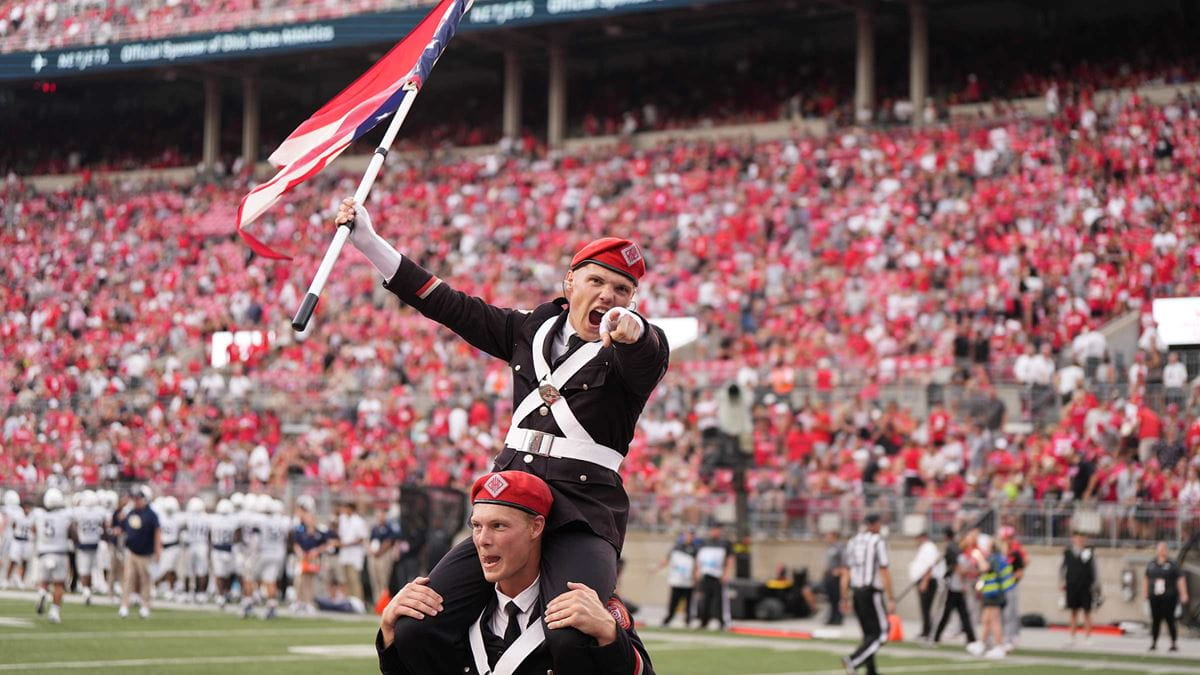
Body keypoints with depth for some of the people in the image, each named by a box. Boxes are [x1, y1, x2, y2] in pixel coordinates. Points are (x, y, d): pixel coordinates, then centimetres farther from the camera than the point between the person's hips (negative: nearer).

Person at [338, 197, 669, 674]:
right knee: (411, 633, -6)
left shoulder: (637, 354, -1)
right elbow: (451, 306, 17)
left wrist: (631, 330, -50)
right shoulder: (532, 330, 14)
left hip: (583, 514, -5)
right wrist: (368, 242, 16)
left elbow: (648, 352, -25)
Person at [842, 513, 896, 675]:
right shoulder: (878, 541, -8)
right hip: (871, 593, -7)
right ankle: (853, 660, -21)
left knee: (868, 633, 15)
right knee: (879, 633, -3)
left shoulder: (853, 542, 11)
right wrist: (891, 599, -11)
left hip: (856, 592, 7)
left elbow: (847, 574, 12)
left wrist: (845, 598, 17)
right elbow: (884, 572, -13)